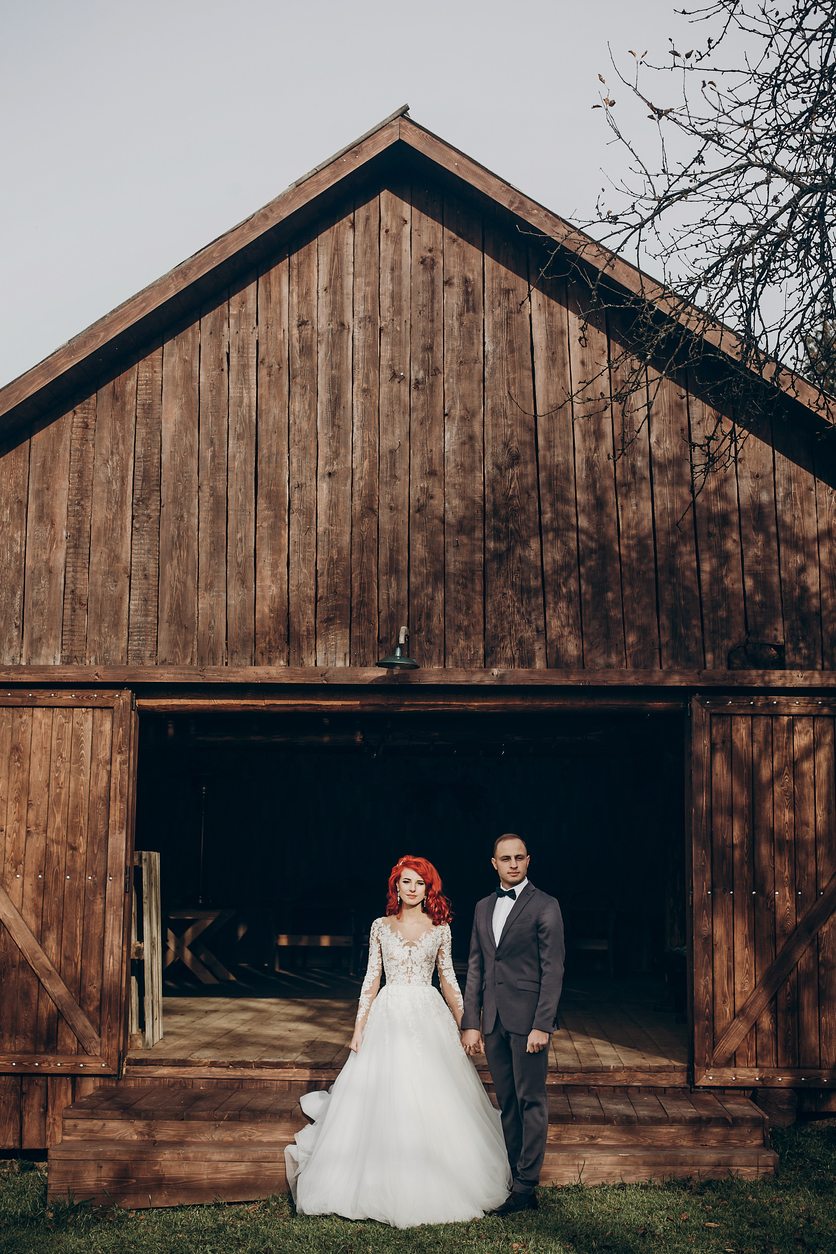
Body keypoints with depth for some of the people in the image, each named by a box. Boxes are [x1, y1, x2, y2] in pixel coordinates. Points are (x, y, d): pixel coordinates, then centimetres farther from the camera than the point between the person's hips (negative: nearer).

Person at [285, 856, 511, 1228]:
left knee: (433, 1102, 0)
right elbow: (371, 978, 5)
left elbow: (448, 978, 8)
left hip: (429, 1017, 0)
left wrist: (463, 1025, 5)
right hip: (388, 1016, 0)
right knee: (383, 1101, 0)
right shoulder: (381, 927, 4)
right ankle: (386, 1186, 17)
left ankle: (431, 1188, 16)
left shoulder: (439, 928, 4)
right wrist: (358, 1027, 1)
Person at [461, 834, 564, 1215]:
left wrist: (542, 1025, -14)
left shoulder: (544, 906, -4)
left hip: (528, 1018, -6)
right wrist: (471, 1023, 8)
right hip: (493, 1021, 6)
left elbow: (553, 969, -8)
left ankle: (527, 1184, 7)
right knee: (507, 1104, 10)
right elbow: (475, 967, 14)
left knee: (531, 1102, 0)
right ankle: (515, 1179, 18)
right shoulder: (483, 908, 13)